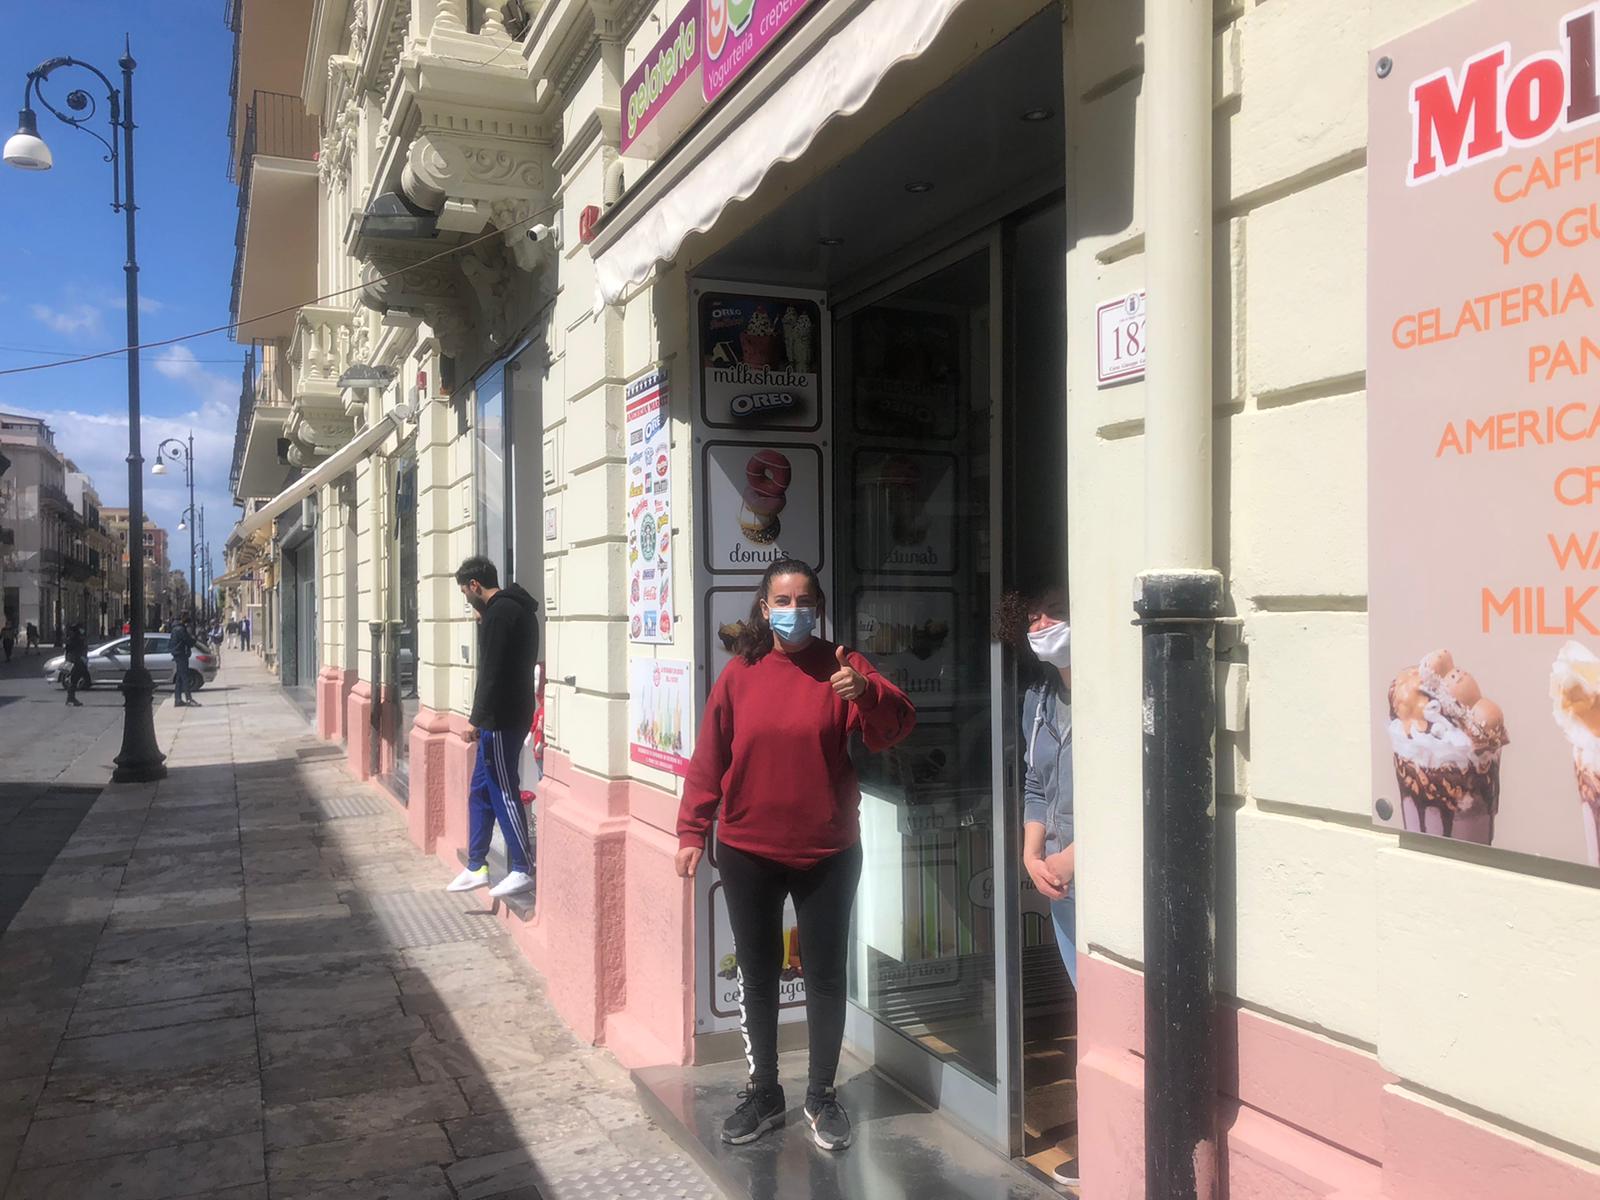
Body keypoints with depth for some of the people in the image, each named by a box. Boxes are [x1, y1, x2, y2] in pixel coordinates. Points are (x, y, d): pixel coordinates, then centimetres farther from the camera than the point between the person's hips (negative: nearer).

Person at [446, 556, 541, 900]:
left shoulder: (499, 611, -15)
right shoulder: (516, 607, 15)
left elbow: (492, 672, -20)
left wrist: (478, 719, -17)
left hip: (501, 718, -10)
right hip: (507, 715, 10)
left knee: (503, 792, -3)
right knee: (481, 791, 15)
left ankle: (523, 870, 4)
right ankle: (477, 867, 23)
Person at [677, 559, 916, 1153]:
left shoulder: (841, 668, -5)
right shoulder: (739, 674, -1)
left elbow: (896, 725, -17)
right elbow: (708, 759, 0)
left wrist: (865, 692, -37)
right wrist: (692, 832, -3)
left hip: (828, 853, -1)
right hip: (748, 852, 2)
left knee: (826, 974, 8)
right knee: (756, 974, 13)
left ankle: (822, 1095, 26)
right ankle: (763, 1092, 29)